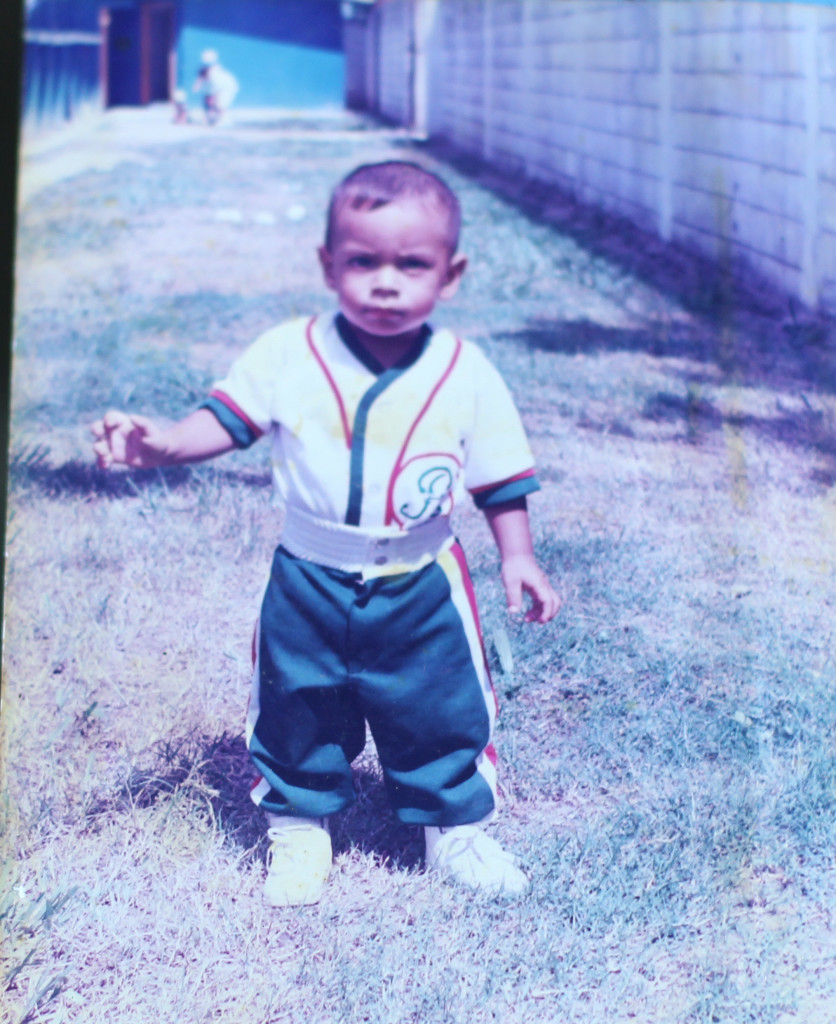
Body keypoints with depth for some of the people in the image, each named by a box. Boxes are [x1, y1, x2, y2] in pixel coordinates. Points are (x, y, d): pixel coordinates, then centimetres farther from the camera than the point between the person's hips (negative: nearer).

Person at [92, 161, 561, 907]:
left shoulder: (465, 374, -7)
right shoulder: (290, 355, -9)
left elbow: (500, 477, 1)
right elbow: (225, 419, -8)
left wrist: (518, 559, -3)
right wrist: (160, 443, -25)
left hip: (423, 589, 0)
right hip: (309, 584, 0)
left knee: (444, 708, 10)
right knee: (298, 710, 12)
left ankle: (455, 828, 32)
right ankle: (300, 826, 34)